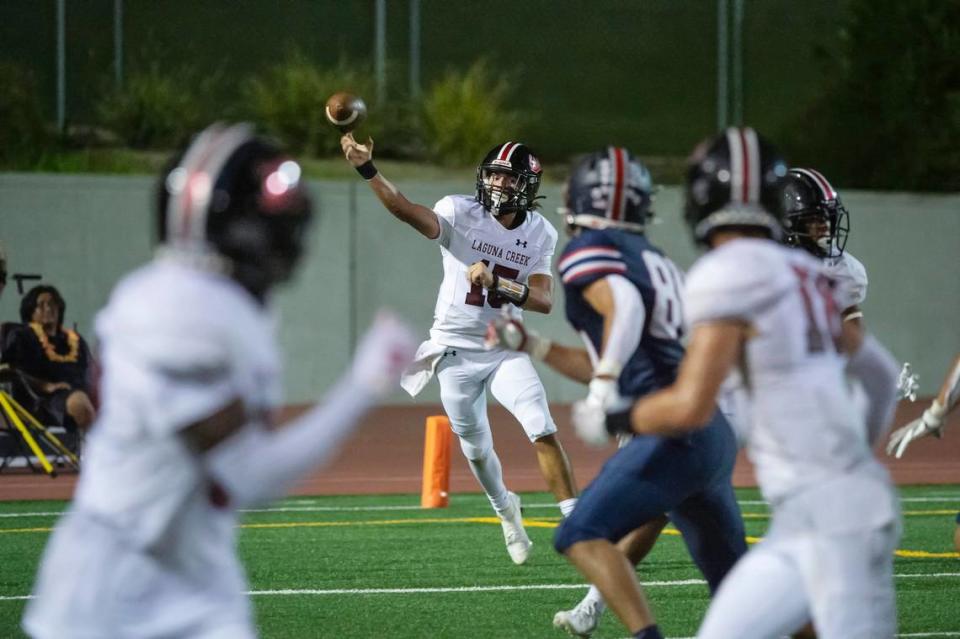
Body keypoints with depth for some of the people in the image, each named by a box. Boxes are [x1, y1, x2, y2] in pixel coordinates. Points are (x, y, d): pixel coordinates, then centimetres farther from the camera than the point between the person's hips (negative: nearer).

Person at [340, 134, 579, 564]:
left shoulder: (540, 234, -5)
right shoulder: (461, 213, -15)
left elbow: (545, 301, -13)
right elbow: (409, 212, -34)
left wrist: (498, 282, -32)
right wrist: (367, 170, -51)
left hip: (505, 349, 1)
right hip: (456, 352, -1)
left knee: (543, 431, -15)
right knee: (476, 450, 12)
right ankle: (505, 510, 42)